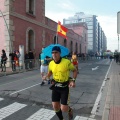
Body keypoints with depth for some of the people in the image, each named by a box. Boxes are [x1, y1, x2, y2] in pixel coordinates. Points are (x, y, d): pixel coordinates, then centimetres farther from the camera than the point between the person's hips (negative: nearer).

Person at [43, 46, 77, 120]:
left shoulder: (67, 62, -18)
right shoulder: (51, 63, -4)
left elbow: (75, 70, -2)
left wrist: (73, 80, -16)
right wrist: (47, 76, -6)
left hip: (64, 87, -4)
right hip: (55, 87, 4)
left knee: (63, 109, -6)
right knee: (55, 107, 8)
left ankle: (70, 110, 33)